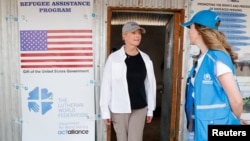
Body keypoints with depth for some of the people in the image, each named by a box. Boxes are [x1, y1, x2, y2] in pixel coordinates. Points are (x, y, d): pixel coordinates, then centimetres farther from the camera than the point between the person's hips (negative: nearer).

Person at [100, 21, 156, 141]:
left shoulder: (145, 58, 1)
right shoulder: (113, 58, -10)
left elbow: (150, 84, 6)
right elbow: (106, 85, -8)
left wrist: (150, 109, 8)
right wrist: (105, 111, -7)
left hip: (140, 108, 3)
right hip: (119, 109, -2)